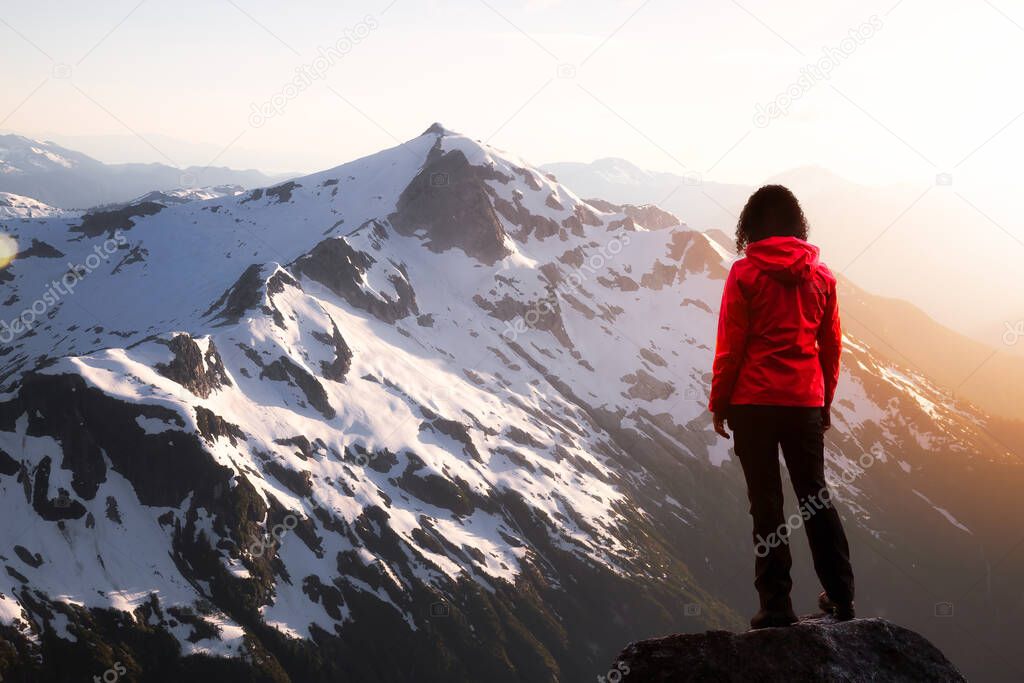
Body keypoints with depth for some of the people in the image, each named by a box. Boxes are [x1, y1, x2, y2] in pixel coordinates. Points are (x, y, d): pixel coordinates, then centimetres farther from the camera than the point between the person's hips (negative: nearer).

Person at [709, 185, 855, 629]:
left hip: (753, 401, -4)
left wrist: (719, 402, 2)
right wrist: (825, 400, 20)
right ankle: (841, 597, 19)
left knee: (766, 501, 1)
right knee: (815, 495, 14)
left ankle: (776, 605, 1)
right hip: (805, 401, 4)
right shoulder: (821, 276, 5)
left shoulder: (745, 274, -6)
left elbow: (730, 346, -7)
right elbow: (831, 345, 10)